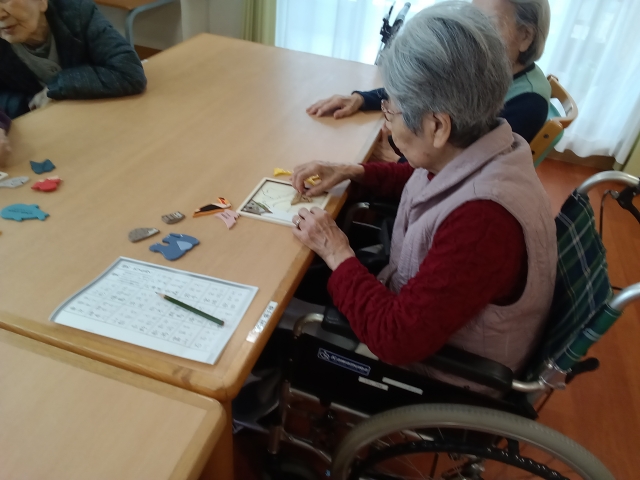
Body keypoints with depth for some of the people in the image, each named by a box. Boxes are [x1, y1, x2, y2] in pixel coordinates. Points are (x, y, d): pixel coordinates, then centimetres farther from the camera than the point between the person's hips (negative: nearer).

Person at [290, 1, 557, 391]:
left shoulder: (483, 221, -40)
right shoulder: (477, 151, -14)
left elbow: (396, 338, -34)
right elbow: (420, 179, 10)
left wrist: (337, 255, -23)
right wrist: (352, 172, -1)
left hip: (445, 368, -7)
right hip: (419, 308, 7)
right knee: (305, 278, 12)